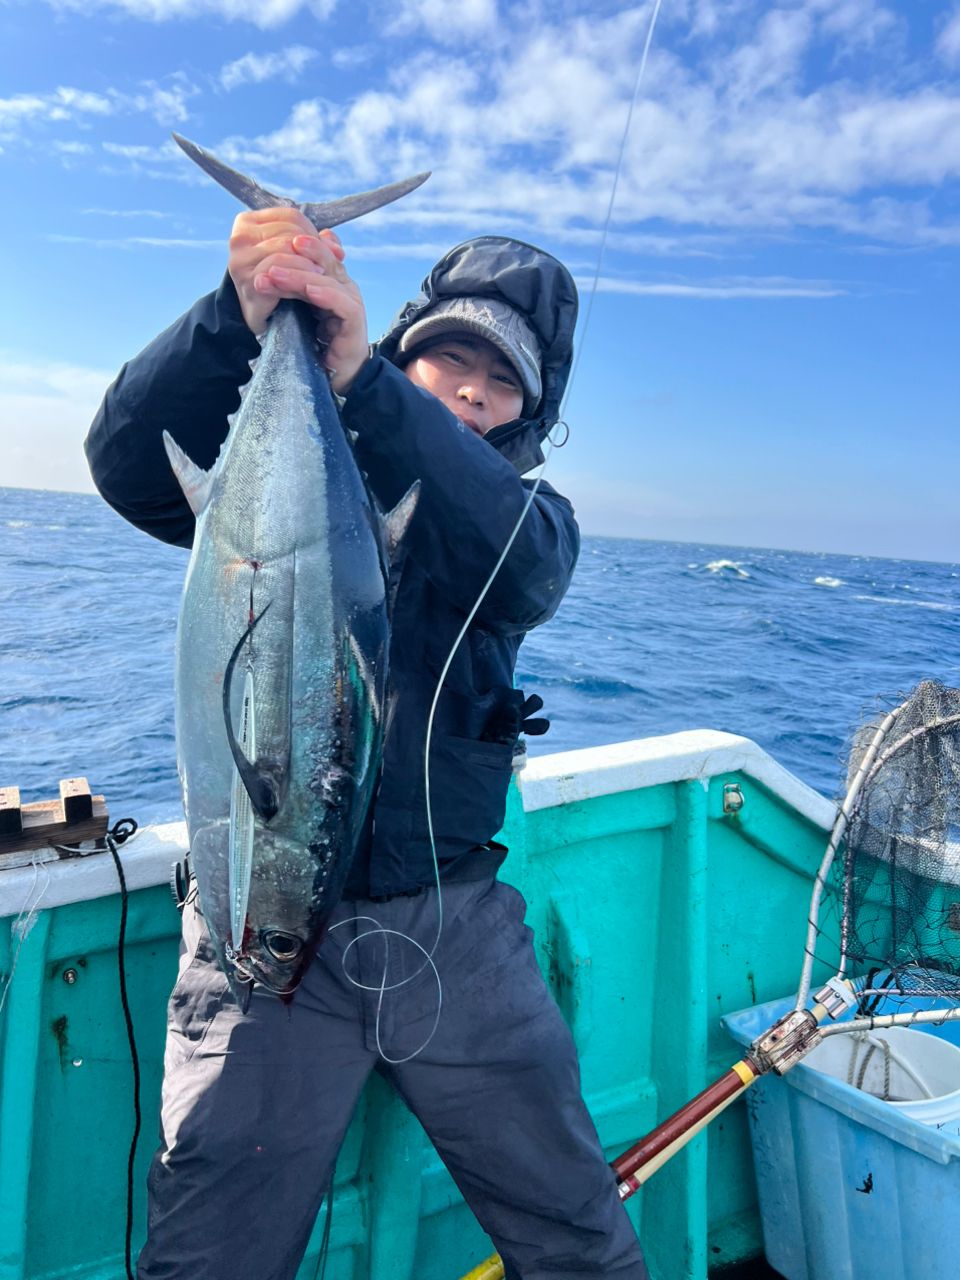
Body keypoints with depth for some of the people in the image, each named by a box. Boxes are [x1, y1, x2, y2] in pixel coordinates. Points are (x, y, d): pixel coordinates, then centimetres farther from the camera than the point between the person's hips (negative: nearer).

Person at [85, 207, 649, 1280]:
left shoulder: (528, 515, 8)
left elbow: (519, 570, -16)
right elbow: (128, 461, -11)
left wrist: (360, 380, -26)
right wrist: (240, 317, -27)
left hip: (453, 925, 2)